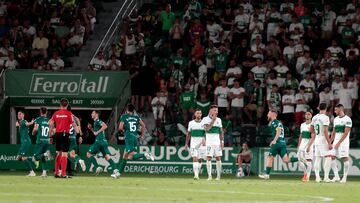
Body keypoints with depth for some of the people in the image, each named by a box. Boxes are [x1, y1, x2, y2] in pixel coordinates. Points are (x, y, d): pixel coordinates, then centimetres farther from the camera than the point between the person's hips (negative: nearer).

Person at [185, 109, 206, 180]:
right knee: (195, 159, -13)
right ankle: (195, 175, -21)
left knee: (199, 160, 6)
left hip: (201, 144, 0)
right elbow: (188, 134, 12)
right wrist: (186, 143, 10)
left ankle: (197, 174, 20)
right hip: (193, 143, 0)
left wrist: (204, 140, -18)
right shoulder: (191, 123, 5)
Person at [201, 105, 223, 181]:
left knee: (218, 158, 1)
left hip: (217, 142, 3)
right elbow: (207, 129, -16)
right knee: (209, 158, -6)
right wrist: (213, 120, -17)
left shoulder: (218, 120, 11)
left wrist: (222, 141, 6)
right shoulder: (205, 119, -1)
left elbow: (221, 131, 15)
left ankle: (218, 176, 6)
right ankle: (209, 176, -4)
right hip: (209, 142, -3)